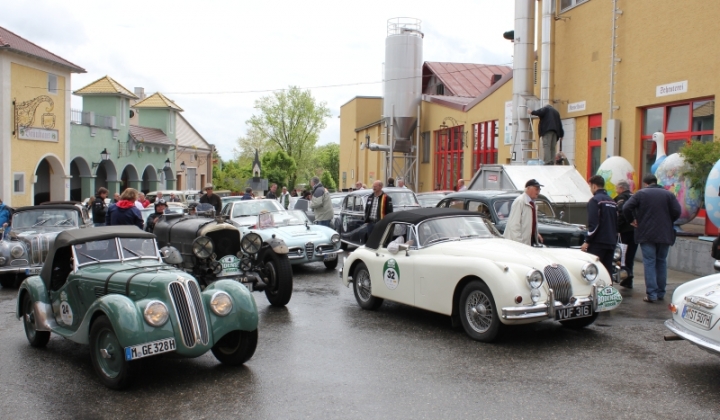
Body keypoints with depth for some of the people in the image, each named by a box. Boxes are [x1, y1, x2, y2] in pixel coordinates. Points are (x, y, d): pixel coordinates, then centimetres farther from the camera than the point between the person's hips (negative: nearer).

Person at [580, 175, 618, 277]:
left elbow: (594, 223, -16)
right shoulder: (612, 202, 16)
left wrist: (587, 241, -13)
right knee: (607, 270, 9)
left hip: (598, 242, -8)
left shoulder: (595, 200, -9)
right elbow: (617, 223, 19)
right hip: (611, 242, 8)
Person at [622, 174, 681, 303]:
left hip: (646, 234, -3)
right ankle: (661, 293, 17)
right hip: (665, 235, 3)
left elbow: (626, 208, -13)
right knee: (661, 262, 13)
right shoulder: (668, 194, 5)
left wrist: (631, 220, 2)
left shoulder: (640, 194, -2)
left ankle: (651, 294, -7)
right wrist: (667, 222, 12)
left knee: (649, 263, -1)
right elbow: (677, 211, -4)